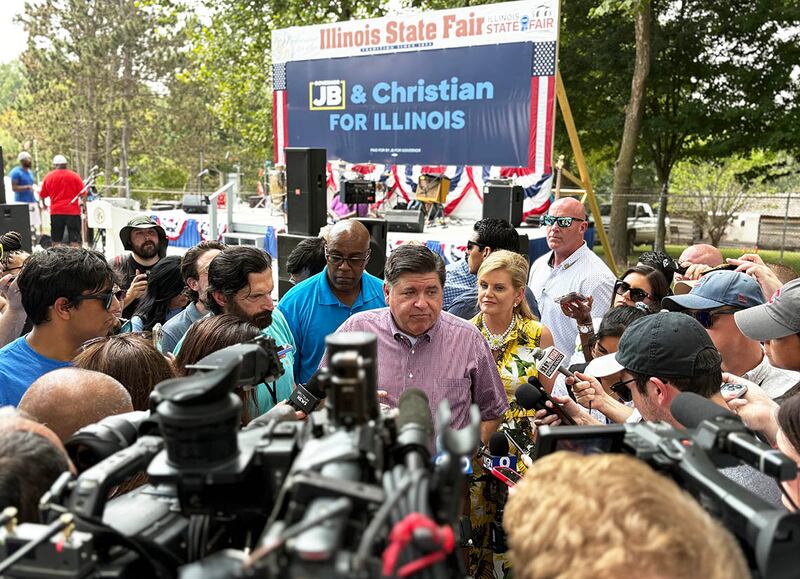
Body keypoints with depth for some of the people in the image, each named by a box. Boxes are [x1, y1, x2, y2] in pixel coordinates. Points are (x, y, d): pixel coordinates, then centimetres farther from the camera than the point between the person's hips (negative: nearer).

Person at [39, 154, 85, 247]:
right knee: (74, 240, -2)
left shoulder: (48, 177, 5)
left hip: (56, 212, 2)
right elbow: (83, 194, -3)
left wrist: (43, 205, 30)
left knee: (56, 240, 9)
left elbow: (42, 196, 11)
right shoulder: (75, 176, -1)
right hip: (73, 211, -2)